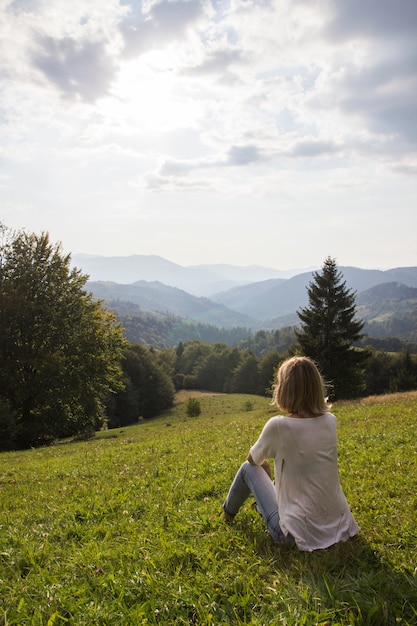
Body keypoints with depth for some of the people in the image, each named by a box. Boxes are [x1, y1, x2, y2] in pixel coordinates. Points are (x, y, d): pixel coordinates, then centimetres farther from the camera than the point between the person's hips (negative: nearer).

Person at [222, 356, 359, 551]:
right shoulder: (330, 421, -4)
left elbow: (253, 459, 3)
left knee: (248, 468, 15)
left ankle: (228, 513, 41)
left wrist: (264, 463, 23)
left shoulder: (278, 425, -19)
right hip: (340, 527, 5)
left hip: (302, 533, -5)